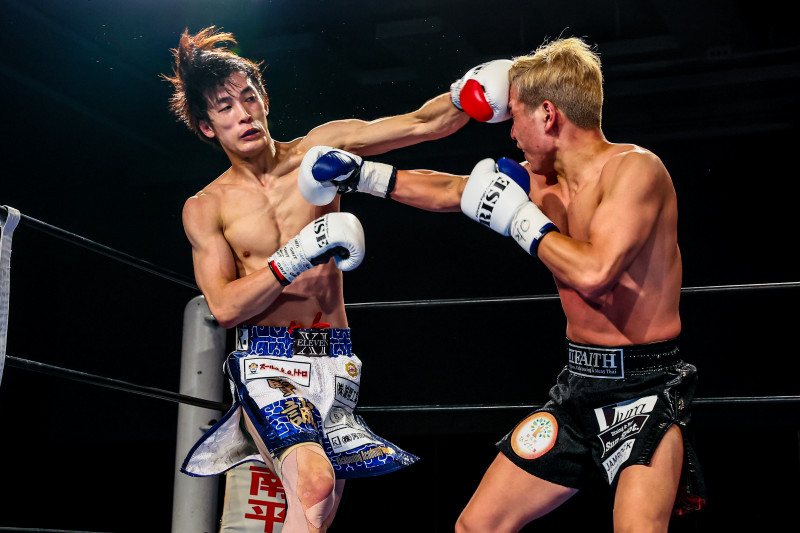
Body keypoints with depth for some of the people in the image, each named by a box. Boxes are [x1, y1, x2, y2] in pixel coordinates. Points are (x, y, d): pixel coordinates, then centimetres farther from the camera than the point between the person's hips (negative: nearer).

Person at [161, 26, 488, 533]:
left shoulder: (320, 149, 5)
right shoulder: (206, 207, 3)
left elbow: (426, 124, 1)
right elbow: (225, 307, -7)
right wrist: (297, 257, -19)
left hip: (334, 363, 3)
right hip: (266, 361, -3)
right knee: (314, 487, -28)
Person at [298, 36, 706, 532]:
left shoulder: (635, 167, -16)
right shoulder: (541, 178, 7)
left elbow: (594, 274, -30)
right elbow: (446, 190, 21)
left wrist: (520, 216, -17)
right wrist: (360, 174, 26)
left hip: (645, 391, -7)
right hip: (579, 386, 7)